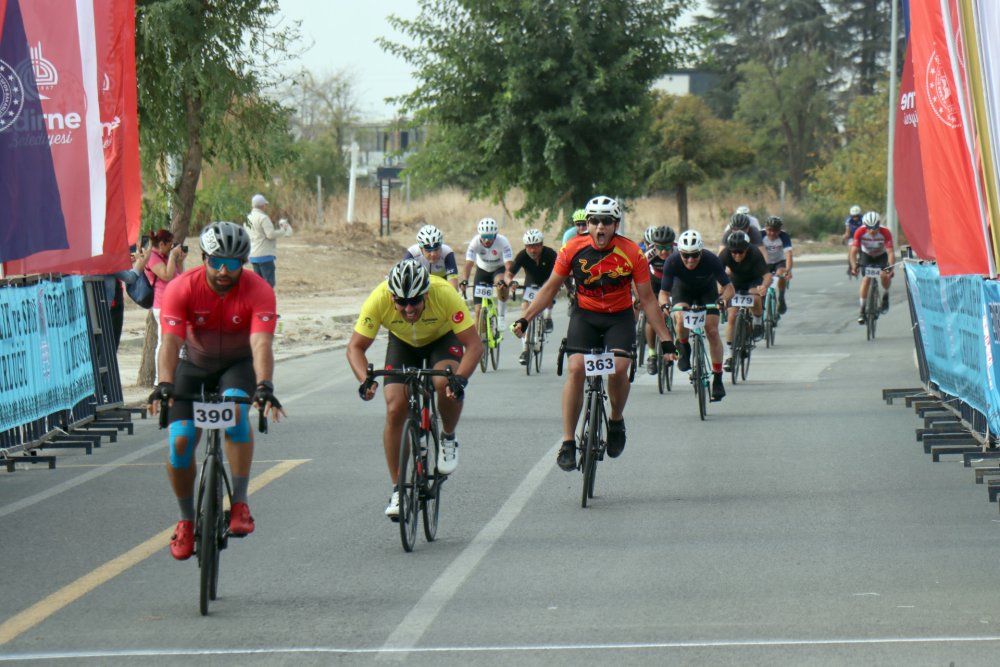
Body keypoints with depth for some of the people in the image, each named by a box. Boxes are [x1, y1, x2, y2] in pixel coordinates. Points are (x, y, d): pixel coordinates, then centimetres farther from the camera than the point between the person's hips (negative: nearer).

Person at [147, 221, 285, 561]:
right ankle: (187, 520, 9)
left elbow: (261, 344, -37)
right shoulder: (182, 288, -24)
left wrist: (264, 387, -54)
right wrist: (164, 385, -50)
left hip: (237, 364, -1)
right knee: (180, 440, -14)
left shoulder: (258, 291, -25)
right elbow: (170, 342, -33)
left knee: (235, 411, -34)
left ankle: (240, 502, -24)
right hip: (194, 365, 1)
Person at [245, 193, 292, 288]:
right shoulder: (263, 218, -14)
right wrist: (283, 230, -3)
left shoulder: (248, 217, 12)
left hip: (253, 256, 8)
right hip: (265, 255, -8)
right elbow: (271, 234, -19)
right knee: (269, 283, -7)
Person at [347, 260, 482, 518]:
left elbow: (474, 344, -34)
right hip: (402, 342, 2)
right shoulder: (378, 299, -34)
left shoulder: (445, 295, -38)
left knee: (446, 385, -32)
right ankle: (397, 489, -2)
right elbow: (355, 347, -25)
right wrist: (365, 379, -44)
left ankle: (448, 439, -2)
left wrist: (460, 378, -51)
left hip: (442, 339, -2)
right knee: (395, 409, -14)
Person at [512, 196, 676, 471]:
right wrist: (524, 319, -10)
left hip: (620, 317, -1)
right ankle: (568, 443, -15)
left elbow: (647, 298, -7)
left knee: (618, 369, -25)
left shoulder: (632, 253, -14)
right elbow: (550, 287, -1)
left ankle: (616, 420, 6)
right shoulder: (573, 249, -12)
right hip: (585, 316, 1)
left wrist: (666, 340, -7)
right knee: (576, 369, -22)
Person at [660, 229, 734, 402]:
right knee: (681, 320, -29)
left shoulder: (711, 260, -34)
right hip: (683, 289, 0)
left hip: (707, 290, 0)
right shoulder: (672, 262, -33)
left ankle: (718, 379, 0)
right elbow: (663, 292, -28)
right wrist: (664, 305, -50)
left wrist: (724, 299, -50)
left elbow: (729, 287, -29)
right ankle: (684, 348, 4)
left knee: (712, 331, -10)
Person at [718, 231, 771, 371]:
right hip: (735, 282, 2)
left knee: (755, 299, -35)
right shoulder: (725, 254, -29)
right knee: (731, 317, -9)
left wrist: (764, 286, -60)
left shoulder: (755, 253, -32)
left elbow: (767, 274, -39)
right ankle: (731, 355, 3)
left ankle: (758, 321, -3)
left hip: (753, 281, -2)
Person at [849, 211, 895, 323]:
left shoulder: (885, 233, -33)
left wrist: (891, 267, -51)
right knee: (867, 278, -19)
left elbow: (890, 252, -36)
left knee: (885, 275, -26)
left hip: (881, 255, -1)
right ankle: (862, 310, -11)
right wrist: (854, 266, -47)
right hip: (866, 255, 1)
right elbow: (854, 251, -32)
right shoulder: (860, 232, -30)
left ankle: (885, 296, 5)